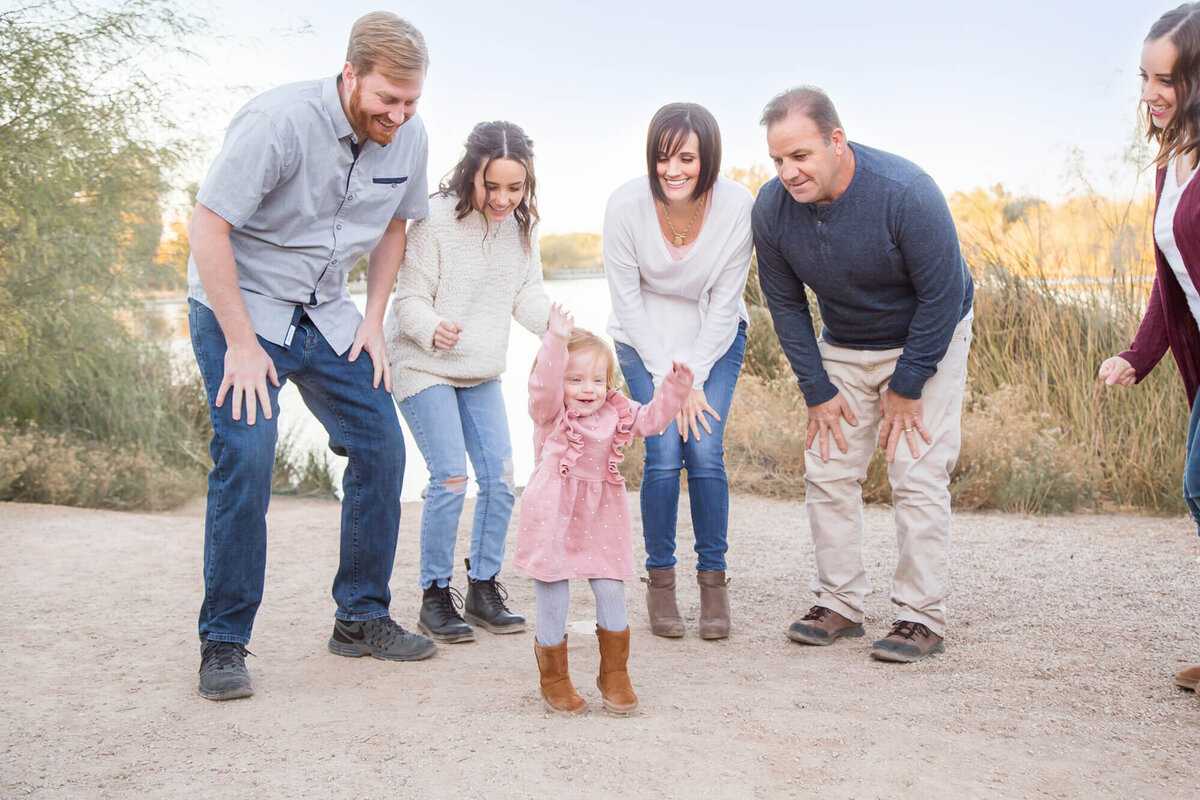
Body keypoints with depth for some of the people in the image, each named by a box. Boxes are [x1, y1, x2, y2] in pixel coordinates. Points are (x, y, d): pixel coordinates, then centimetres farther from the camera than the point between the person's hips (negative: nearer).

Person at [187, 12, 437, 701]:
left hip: (327, 315, 6)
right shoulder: (281, 121, -24)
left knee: (382, 446, -2)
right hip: (239, 306, -6)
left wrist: (373, 321, 2)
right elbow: (208, 228, -21)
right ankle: (224, 645, -5)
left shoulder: (410, 138, -5)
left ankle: (362, 619, 13)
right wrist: (242, 345, -22)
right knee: (246, 455, -18)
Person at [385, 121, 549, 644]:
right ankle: (435, 599, 3)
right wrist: (433, 329, -36)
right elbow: (410, 300, -15)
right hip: (424, 367, -6)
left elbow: (527, 298, 3)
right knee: (450, 478, -12)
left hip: (482, 373, 6)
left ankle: (483, 588, 17)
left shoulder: (522, 225, -1)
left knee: (500, 477, 2)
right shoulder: (436, 220, -18)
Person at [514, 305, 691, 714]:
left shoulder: (616, 413, 5)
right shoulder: (550, 413, -10)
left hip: (601, 521, 4)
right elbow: (543, 386, -29)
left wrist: (675, 389, -5)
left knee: (611, 592, 6)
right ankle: (554, 680, 22)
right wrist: (557, 341, -42)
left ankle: (614, 673, 25)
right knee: (553, 600, 4)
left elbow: (651, 419, 10)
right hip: (553, 519, -4)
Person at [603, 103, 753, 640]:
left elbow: (725, 301, -12)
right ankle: (660, 578, 6)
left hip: (714, 339, 1)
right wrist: (666, 378, -15)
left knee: (705, 451, -12)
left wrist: (694, 379, -14)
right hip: (645, 341, 0)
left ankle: (713, 579, 5)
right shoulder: (626, 204, -22)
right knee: (665, 454, -13)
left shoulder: (736, 205, -21)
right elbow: (627, 298, -13)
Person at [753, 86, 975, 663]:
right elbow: (785, 304, -4)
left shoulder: (904, 192, -30)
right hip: (843, 348, 5)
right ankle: (839, 605, 13)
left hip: (926, 340, -4)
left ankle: (922, 619, 0)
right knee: (827, 471, 1)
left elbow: (942, 294, -22)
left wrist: (906, 387, -17)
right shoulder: (771, 208, -16)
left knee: (918, 478, -10)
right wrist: (817, 390, -7)